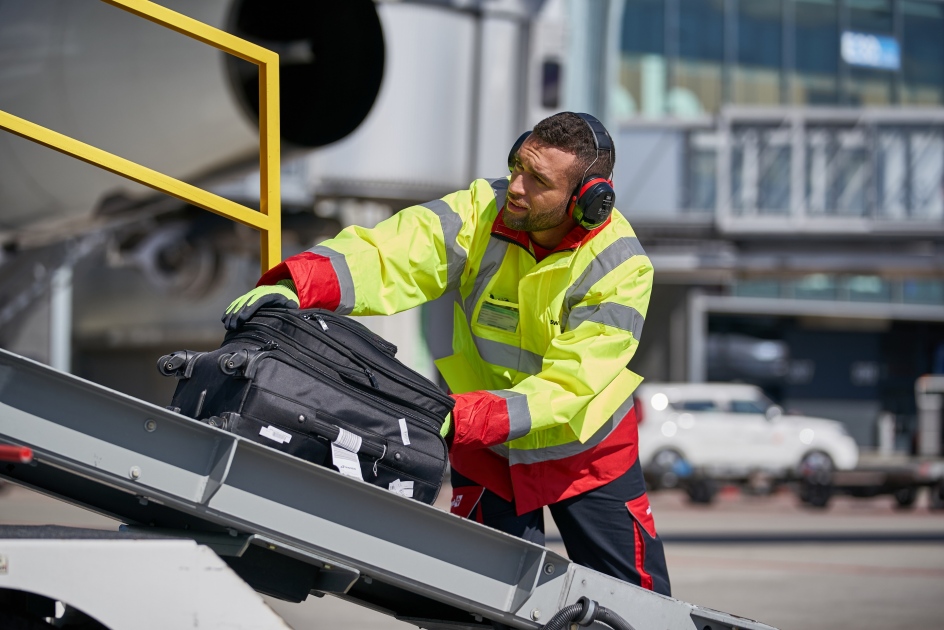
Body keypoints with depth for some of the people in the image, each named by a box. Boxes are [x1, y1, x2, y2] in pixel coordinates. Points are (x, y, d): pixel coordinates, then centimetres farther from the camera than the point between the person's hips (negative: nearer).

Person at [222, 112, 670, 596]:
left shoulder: (622, 269, -25)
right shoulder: (482, 212, -20)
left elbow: (565, 387, -32)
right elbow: (383, 256, -30)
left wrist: (456, 420, -44)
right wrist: (294, 286, -49)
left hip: (585, 452, -1)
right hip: (487, 450, 1)